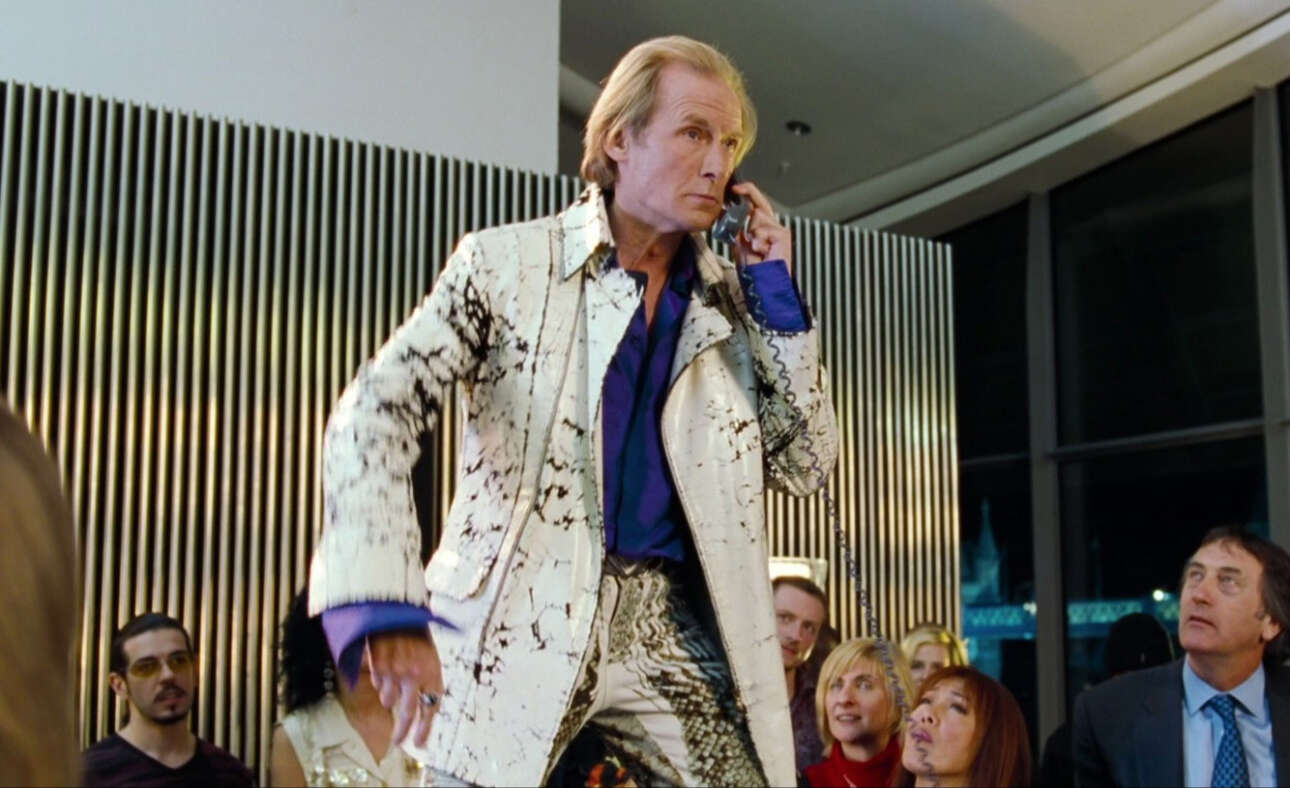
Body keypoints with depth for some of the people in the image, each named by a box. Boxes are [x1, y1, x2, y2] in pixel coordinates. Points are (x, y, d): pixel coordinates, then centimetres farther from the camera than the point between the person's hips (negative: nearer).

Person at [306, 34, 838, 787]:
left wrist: (777, 295, 0)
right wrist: (386, 609, -26)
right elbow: (377, 413, -12)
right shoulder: (506, 264, -2)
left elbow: (807, 463, 9)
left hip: (679, 632, 3)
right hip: (521, 628, -3)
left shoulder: (732, 301, 10)